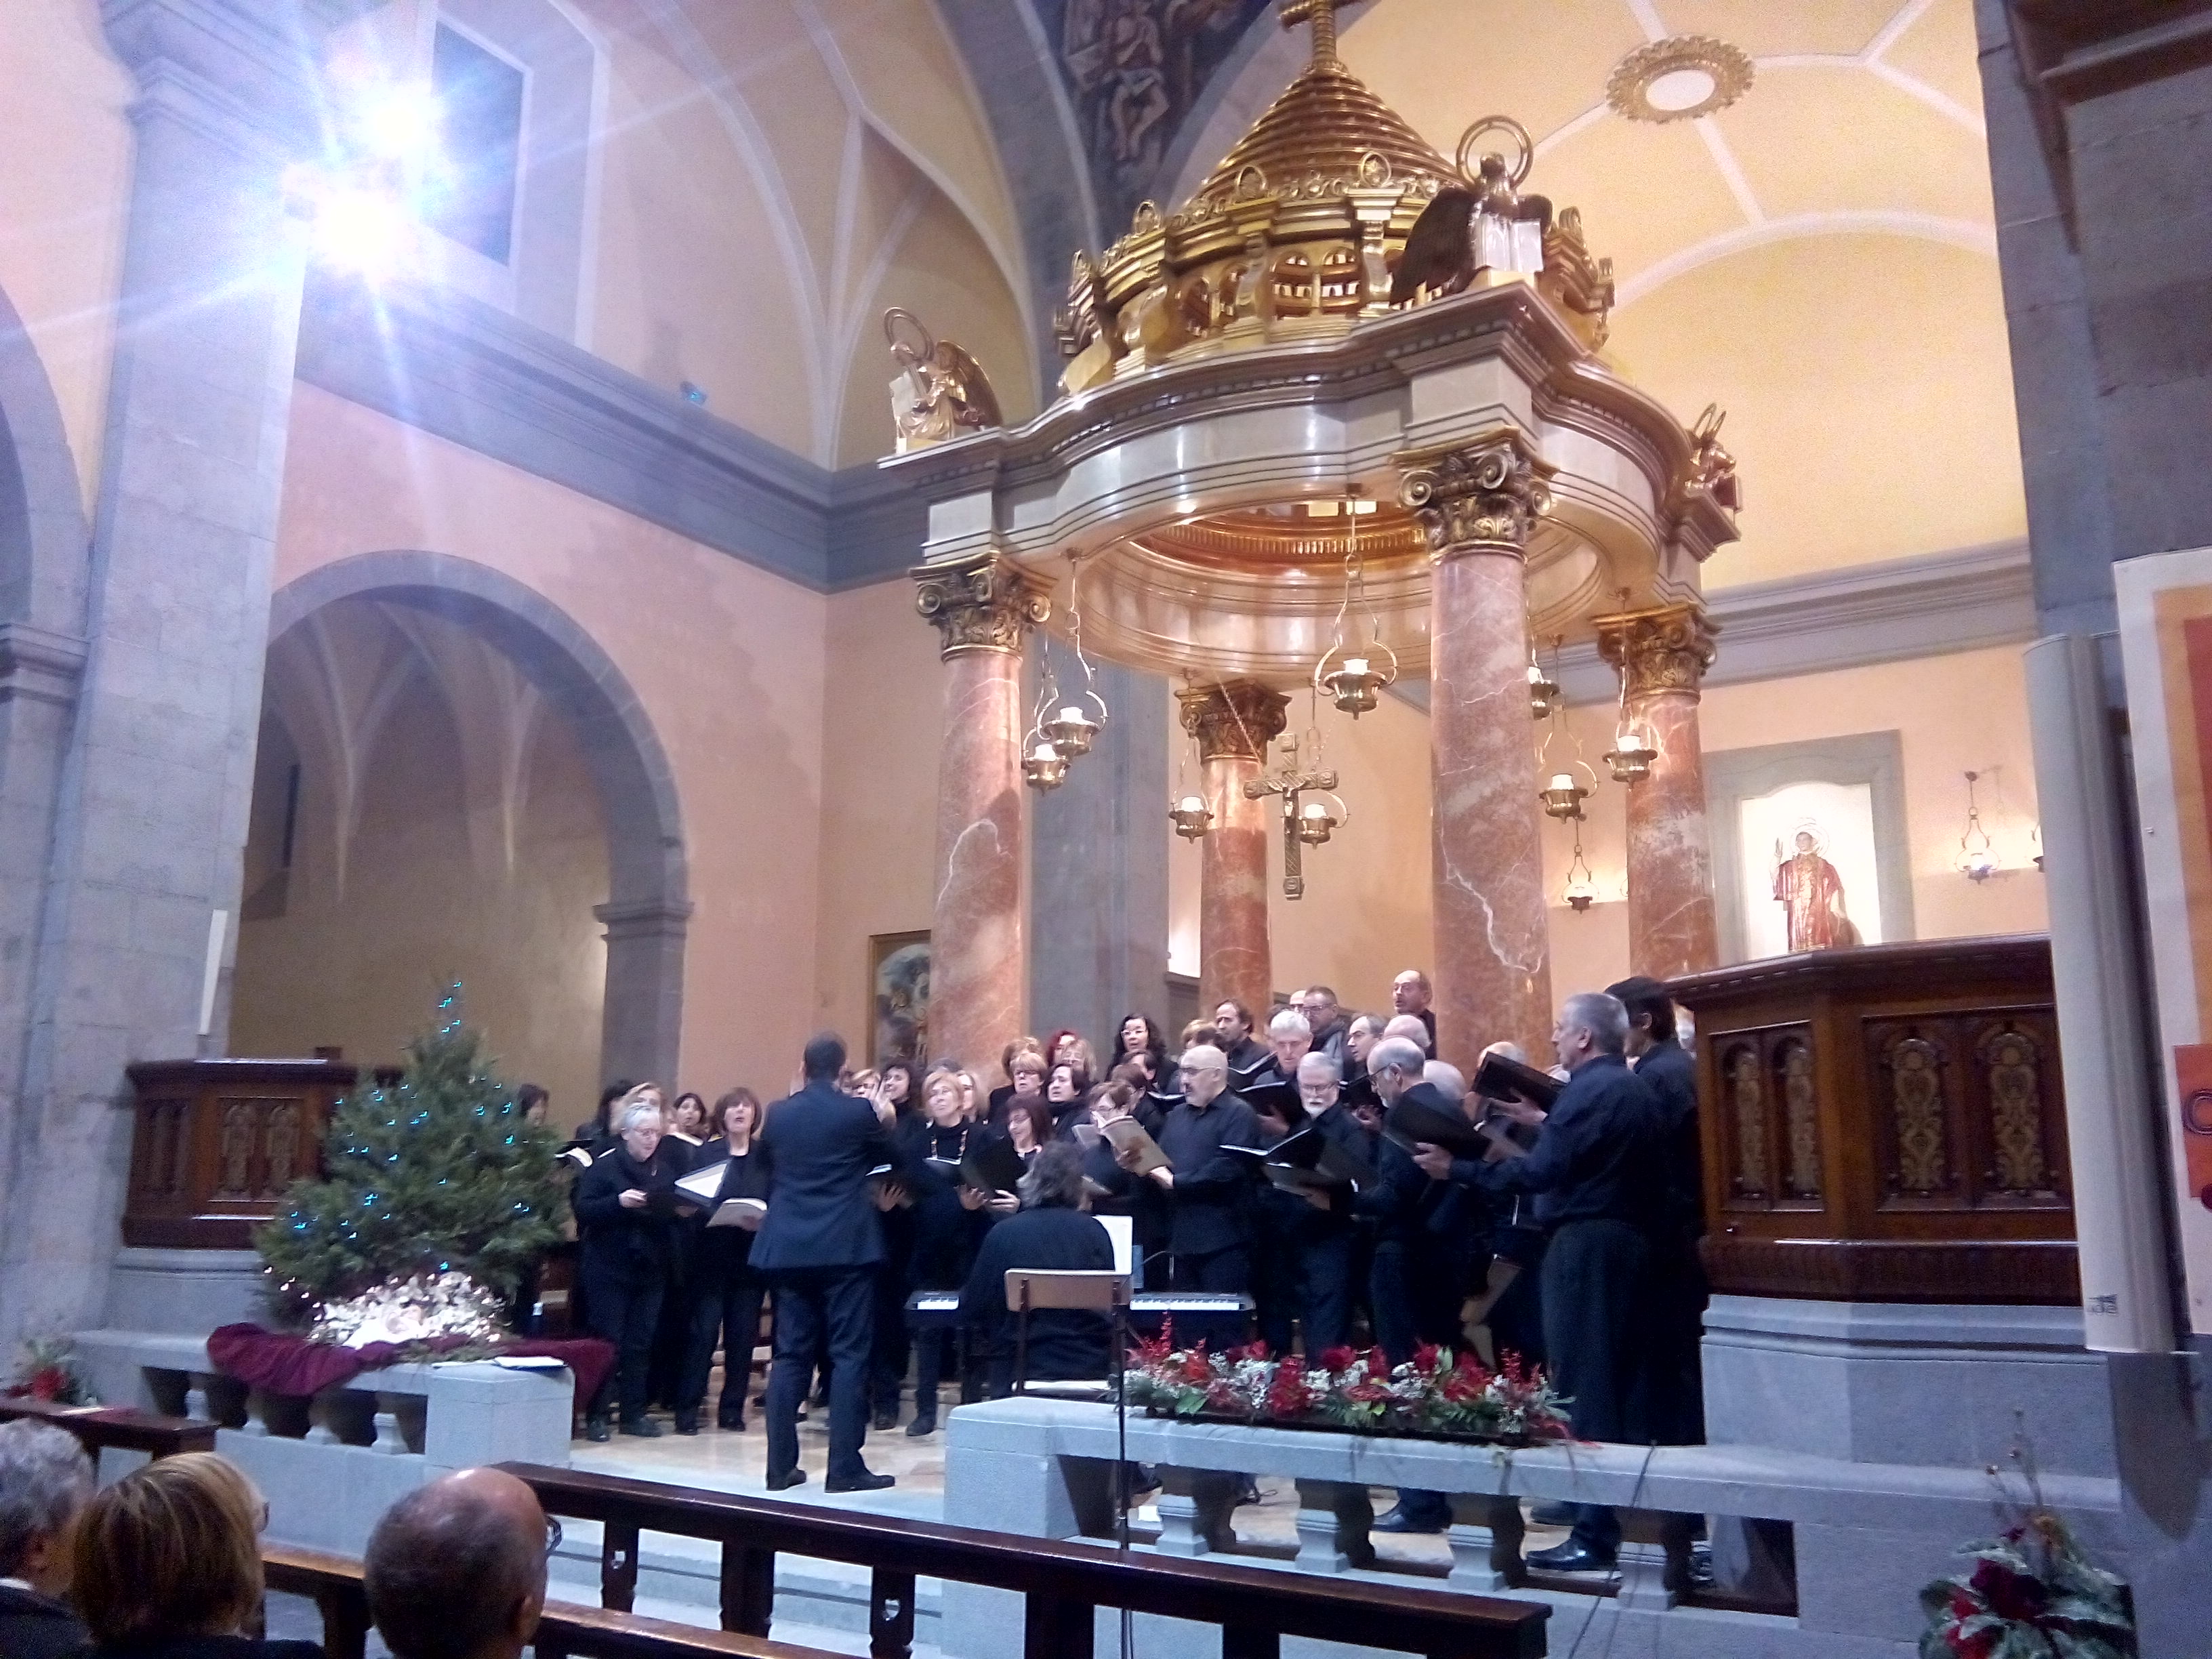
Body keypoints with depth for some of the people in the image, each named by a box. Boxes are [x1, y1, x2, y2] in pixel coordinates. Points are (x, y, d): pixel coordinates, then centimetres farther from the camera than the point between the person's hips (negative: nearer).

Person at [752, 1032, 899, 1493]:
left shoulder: (778, 1114, 3)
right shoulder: (859, 1112, -8)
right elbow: (891, 1157, 8)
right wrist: (884, 1122, 24)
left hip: (788, 1248, 4)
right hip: (846, 1247, -4)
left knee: (790, 1355, 9)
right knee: (848, 1355, 0)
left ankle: (780, 1465, 11)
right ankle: (845, 1467, -1)